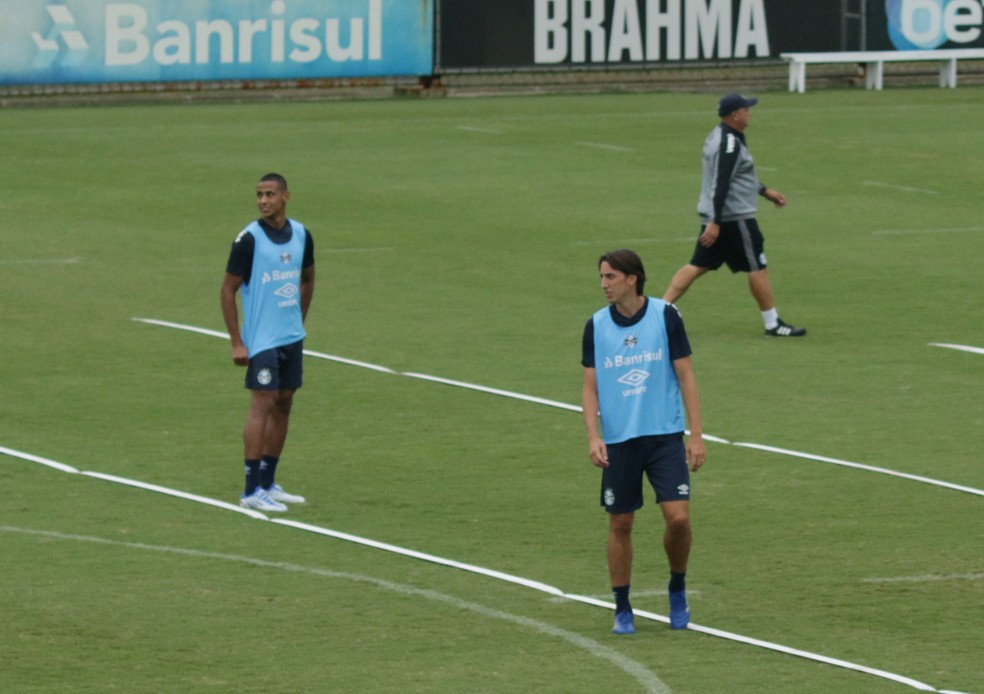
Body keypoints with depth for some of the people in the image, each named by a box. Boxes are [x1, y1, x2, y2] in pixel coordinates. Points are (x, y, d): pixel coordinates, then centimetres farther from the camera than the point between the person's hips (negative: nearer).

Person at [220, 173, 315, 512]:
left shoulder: (301, 235, 5)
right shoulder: (249, 239, -12)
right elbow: (228, 290, -9)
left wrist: (299, 321, 17)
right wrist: (236, 343, -12)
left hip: (292, 338, 7)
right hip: (261, 340, -7)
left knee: (283, 405, 9)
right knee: (263, 403, -12)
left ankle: (268, 483, 17)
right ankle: (252, 490, -11)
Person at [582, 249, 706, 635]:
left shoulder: (665, 315, -4)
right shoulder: (596, 325, 1)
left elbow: (685, 376, 0)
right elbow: (590, 387, 5)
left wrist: (696, 434, -4)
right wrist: (593, 437, -9)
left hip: (665, 436, -2)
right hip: (618, 442, 2)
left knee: (678, 517, -11)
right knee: (620, 524, 4)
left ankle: (677, 588, 14)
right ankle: (622, 609, 18)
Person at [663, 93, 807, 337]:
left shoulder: (719, 136, 14)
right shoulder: (730, 144, -19)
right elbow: (720, 185, -24)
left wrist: (765, 191, 31)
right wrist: (715, 223, -27)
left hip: (714, 216, 10)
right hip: (734, 217, -10)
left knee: (698, 265, 10)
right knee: (757, 267, 0)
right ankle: (772, 323, 6)